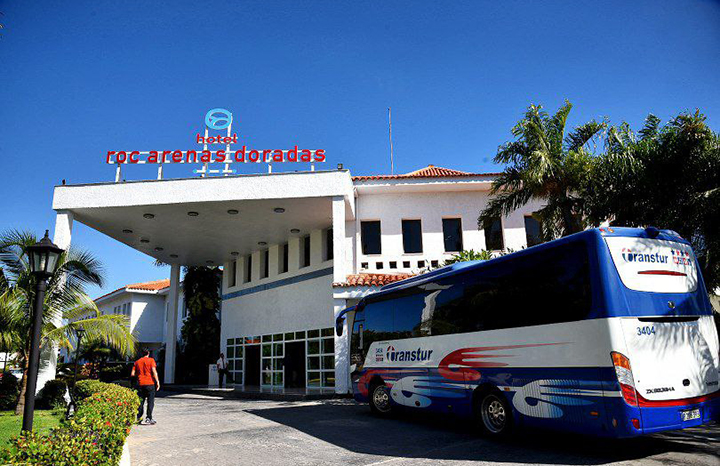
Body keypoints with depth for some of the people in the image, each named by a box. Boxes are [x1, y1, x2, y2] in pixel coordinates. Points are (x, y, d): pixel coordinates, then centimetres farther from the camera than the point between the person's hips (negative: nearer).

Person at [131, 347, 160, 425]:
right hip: (150, 383, -4)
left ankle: (139, 418, 12)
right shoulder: (151, 360, -1)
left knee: (140, 401, 12)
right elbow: (154, 371, -12)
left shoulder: (137, 362, 12)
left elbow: (132, 374, 8)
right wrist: (157, 381, -11)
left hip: (140, 384, 4)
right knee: (150, 401, 1)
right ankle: (148, 418, -3)